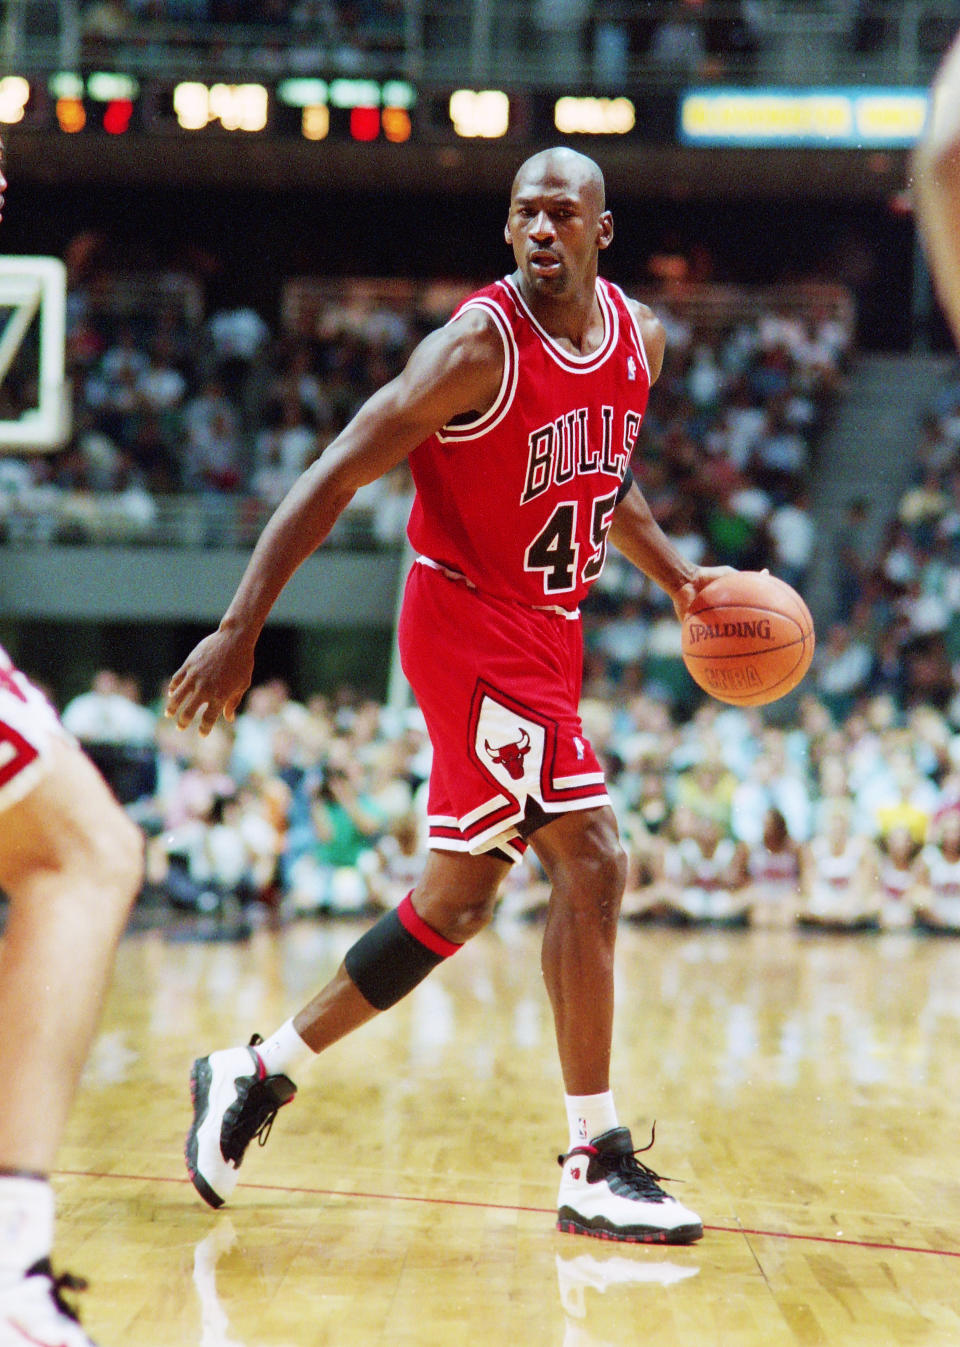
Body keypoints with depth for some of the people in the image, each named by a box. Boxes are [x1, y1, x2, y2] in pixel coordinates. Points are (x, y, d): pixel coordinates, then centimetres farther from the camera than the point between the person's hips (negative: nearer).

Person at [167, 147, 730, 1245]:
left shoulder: (639, 338, 6)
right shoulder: (481, 344, -18)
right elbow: (337, 476, -20)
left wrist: (679, 581, 11)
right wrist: (239, 631, -25)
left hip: (543, 636, 8)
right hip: (472, 626, -8)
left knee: (457, 902, 12)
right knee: (590, 862, -15)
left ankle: (257, 1077, 23)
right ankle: (595, 1169, -9)